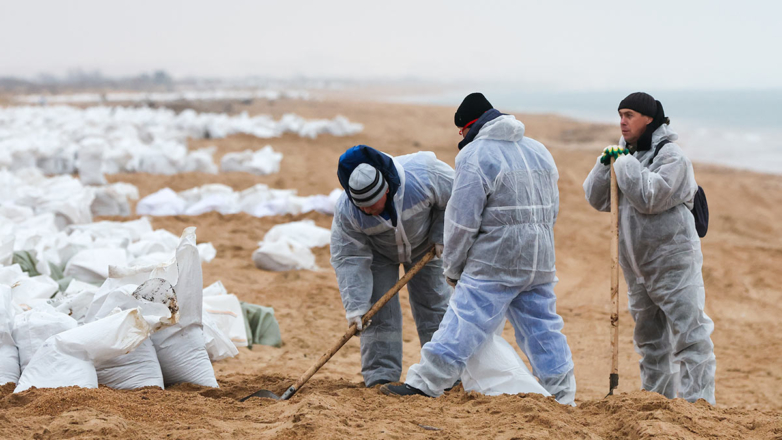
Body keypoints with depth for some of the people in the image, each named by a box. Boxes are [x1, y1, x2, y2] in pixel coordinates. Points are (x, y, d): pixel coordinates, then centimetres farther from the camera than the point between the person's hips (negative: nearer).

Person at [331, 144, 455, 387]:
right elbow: (349, 258, -27)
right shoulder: (346, 211, -34)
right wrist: (355, 306, -32)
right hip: (378, 251, 0)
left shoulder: (423, 177, -39)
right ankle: (381, 376, -4)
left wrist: (441, 235, -19)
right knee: (380, 311, -10)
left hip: (424, 245, 0)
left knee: (435, 304, 3)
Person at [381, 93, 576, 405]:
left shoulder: (474, 155, -8)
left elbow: (462, 221, -10)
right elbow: (552, 210, 20)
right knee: (542, 325, 12)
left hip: (494, 262, -7)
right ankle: (563, 394, 13)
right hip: (541, 262, 7)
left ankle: (423, 383, -6)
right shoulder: (539, 151, 16)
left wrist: (452, 267, 0)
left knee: (464, 321, -7)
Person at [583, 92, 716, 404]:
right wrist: (605, 164, -5)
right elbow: (597, 199, 9)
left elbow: (649, 198, -24)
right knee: (650, 340, 17)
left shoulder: (671, 156, -11)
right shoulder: (628, 154, 12)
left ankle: (698, 404, -10)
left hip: (673, 261, -8)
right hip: (638, 268, 8)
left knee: (688, 336, -10)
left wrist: (624, 163, -16)